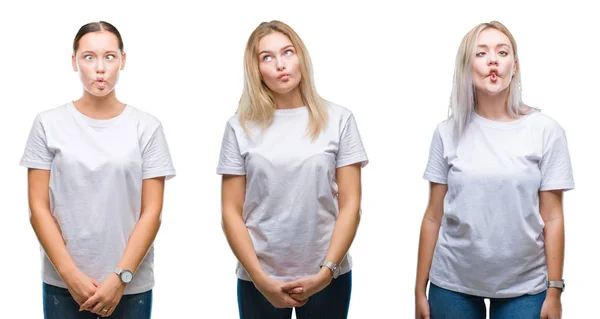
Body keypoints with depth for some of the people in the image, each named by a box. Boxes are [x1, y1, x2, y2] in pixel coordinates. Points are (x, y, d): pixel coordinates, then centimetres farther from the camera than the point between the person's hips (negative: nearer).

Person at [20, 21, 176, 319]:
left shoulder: (147, 127, -1)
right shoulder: (49, 124, 0)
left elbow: (151, 211, -3)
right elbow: (39, 208, -1)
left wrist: (121, 277, -11)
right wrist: (71, 275, -9)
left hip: (131, 285, 0)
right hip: (62, 285, 0)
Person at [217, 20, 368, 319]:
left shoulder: (338, 120, 0)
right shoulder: (240, 127, 0)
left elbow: (350, 206, -2)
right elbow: (232, 213, -1)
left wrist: (325, 272, -11)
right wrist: (261, 280, -9)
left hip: (327, 277, 0)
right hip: (258, 281, 0)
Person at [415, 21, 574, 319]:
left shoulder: (545, 131, -3)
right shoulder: (448, 133, 0)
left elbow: (552, 218, -3)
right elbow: (434, 217, 2)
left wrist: (554, 290, -4)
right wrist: (420, 289, 2)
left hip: (524, 286, -1)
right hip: (453, 285, 1)